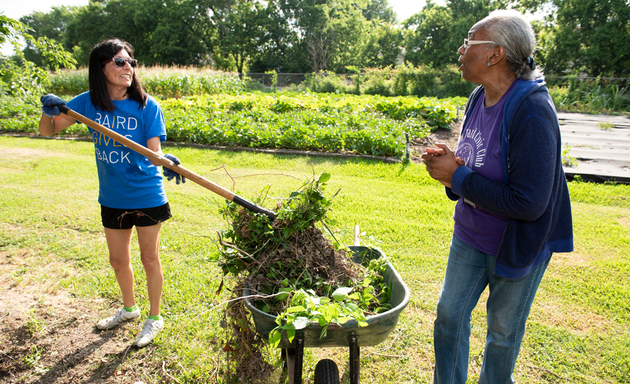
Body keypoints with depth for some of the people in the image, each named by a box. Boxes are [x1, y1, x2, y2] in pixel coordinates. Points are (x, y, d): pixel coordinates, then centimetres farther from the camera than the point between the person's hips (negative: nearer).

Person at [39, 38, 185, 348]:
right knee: (118, 260, 19)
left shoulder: (146, 106, -13)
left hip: (146, 196, -4)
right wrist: (48, 112, -20)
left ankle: (154, 318, 30)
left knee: (149, 258, 9)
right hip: (112, 198, 4)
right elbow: (48, 131, 2)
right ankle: (129, 309, 45)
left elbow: (153, 152, -17)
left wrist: (165, 160, -40)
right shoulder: (88, 103, -4)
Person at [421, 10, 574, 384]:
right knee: (450, 314, 16)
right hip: (471, 234, 7)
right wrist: (451, 162, -12)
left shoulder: (532, 111, -28)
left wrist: (457, 176, -25)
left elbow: (528, 203, -31)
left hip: (517, 244, -7)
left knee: (504, 328, 16)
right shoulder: (480, 97, -3)